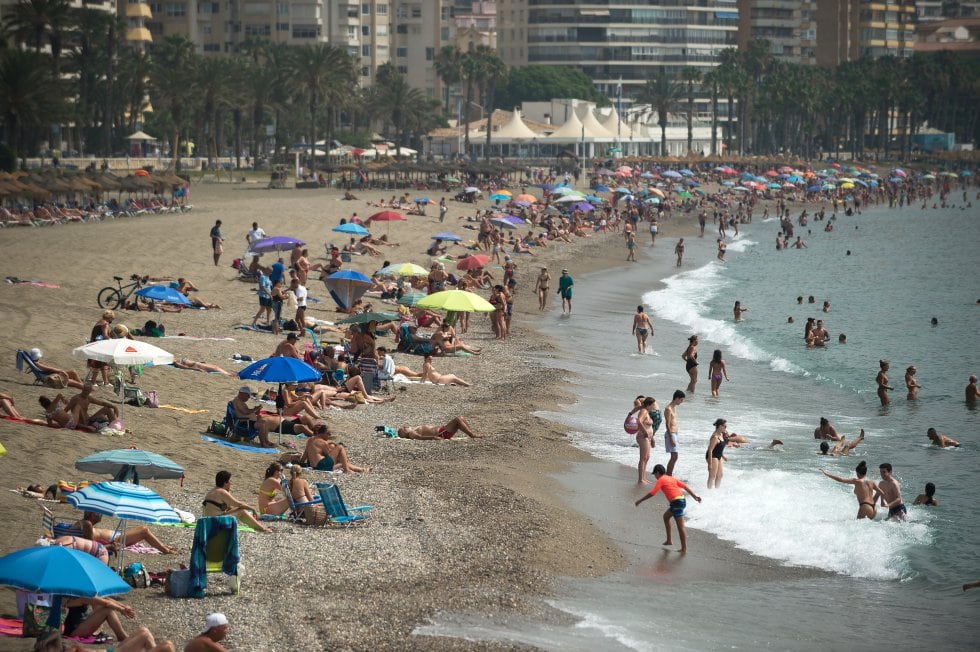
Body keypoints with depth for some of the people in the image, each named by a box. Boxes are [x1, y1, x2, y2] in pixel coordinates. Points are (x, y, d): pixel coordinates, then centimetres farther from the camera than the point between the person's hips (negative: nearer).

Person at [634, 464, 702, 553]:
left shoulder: (661, 480, -2)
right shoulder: (672, 479, 20)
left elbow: (652, 493, -8)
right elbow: (685, 486, 15)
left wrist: (640, 501, -2)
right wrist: (694, 496, 14)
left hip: (676, 502, -9)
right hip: (682, 500, 9)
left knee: (680, 526, -4)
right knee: (666, 516, 26)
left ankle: (684, 548, 0)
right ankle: (669, 540, 30)